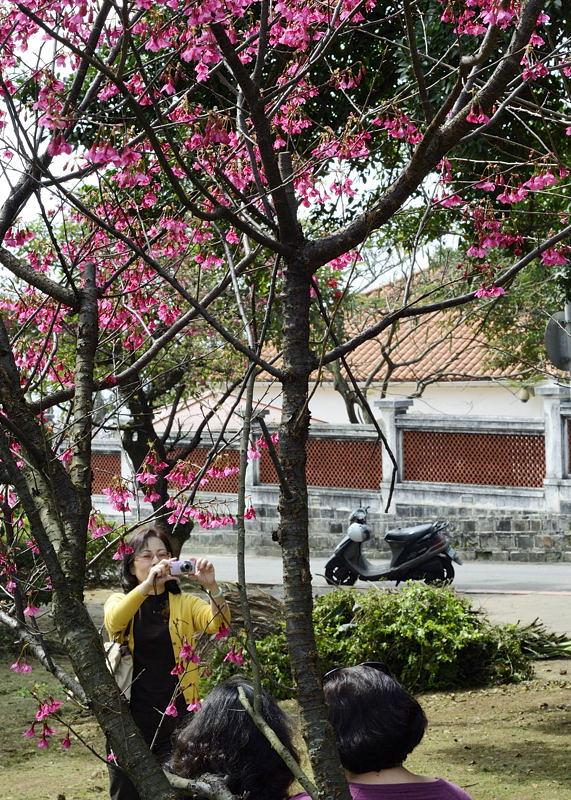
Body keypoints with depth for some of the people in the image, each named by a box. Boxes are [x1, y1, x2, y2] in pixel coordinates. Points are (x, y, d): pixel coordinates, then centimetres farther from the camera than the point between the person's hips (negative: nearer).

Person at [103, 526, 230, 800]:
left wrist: (211, 586, -31)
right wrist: (147, 585, -34)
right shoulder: (120, 601, 6)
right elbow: (113, 622, -19)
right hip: (129, 716, 0)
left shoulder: (185, 603, 7)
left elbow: (218, 624, -12)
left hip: (176, 716, 0)